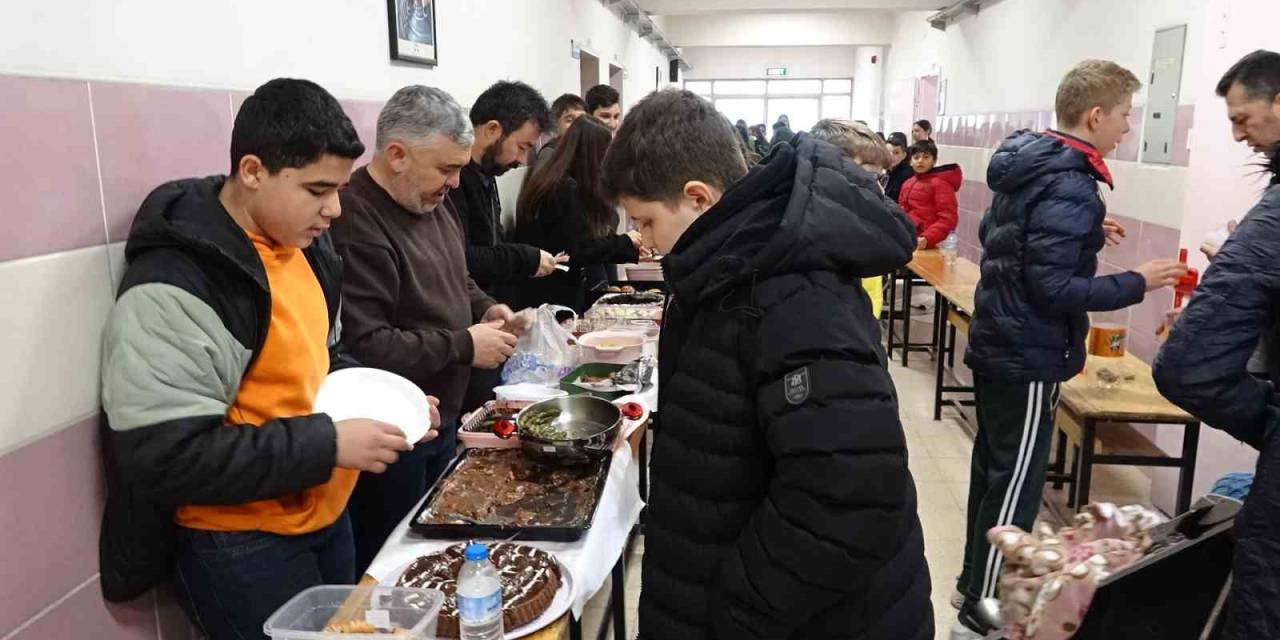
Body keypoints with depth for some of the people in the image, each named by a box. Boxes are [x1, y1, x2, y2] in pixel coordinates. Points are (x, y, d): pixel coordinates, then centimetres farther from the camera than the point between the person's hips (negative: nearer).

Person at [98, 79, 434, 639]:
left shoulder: (303, 243, 2)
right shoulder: (172, 290, -24)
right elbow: (165, 459, -27)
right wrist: (328, 444, -27)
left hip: (325, 515, 8)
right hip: (239, 546, -8)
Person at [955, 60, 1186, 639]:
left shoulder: (1025, 162, 7)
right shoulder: (1069, 186, -22)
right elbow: (1052, 286, -26)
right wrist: (1137, 283, -15)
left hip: (997, 344, 10)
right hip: (1029, 358, -10)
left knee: (992, 472, 19)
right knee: (1015, 488, 0)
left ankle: (973, 583, 33)